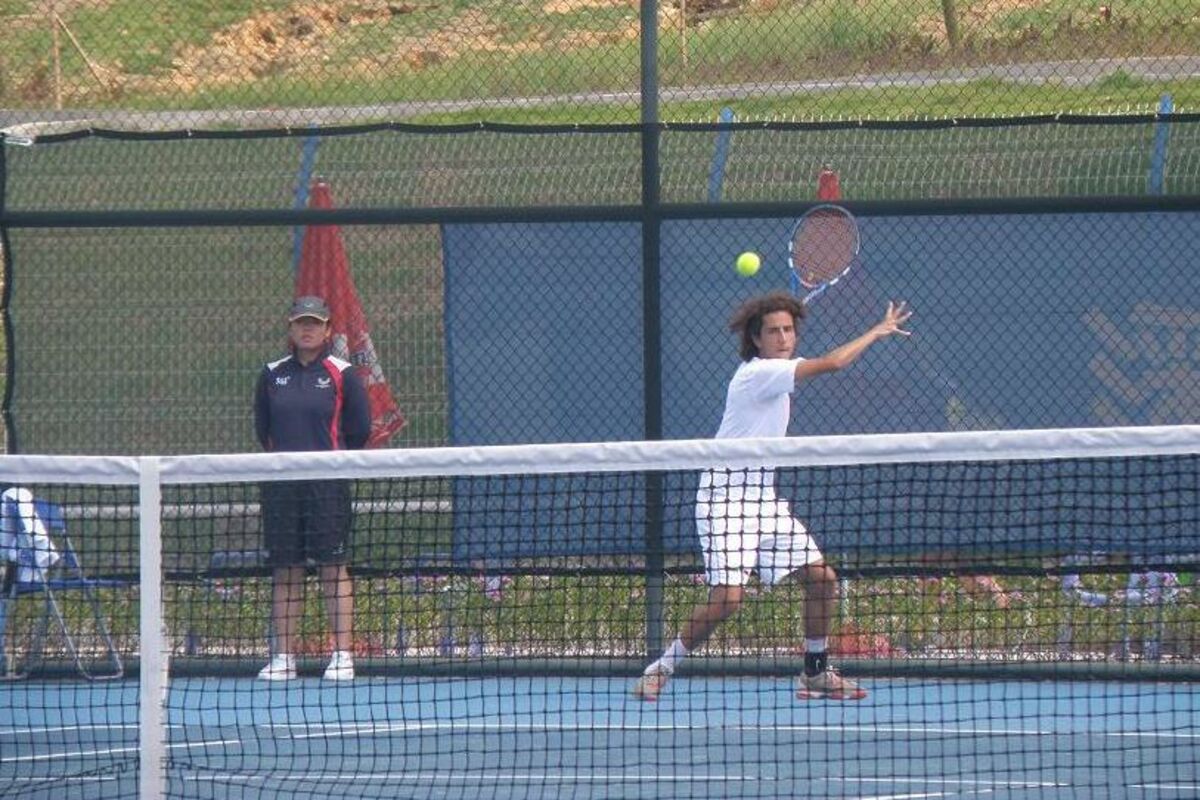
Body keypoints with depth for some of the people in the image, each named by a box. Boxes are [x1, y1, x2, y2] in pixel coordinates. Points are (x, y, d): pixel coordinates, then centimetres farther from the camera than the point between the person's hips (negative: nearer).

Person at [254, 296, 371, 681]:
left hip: (328, 484, -3)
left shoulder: (341, 375, 1)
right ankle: (283, 656, 7)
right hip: (281, 485, 3)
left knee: (333, 567, -4)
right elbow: (262, 426, 18)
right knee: (284, 570, 4)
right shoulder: (272, 375, 10)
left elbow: (359, 430, 3)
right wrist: (280, 454, 10)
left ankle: (342, 655, -3)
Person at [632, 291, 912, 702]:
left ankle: (816, 672, 16)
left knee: (822, 578, 2)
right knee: (728, 596, -20)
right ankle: (661, 669, -4)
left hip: (763, 498, 10)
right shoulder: (759, 373, -18)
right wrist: (878, 331, -11)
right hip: (726, 498, -10)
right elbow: (832, 363, -23)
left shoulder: (773, 375, 12)